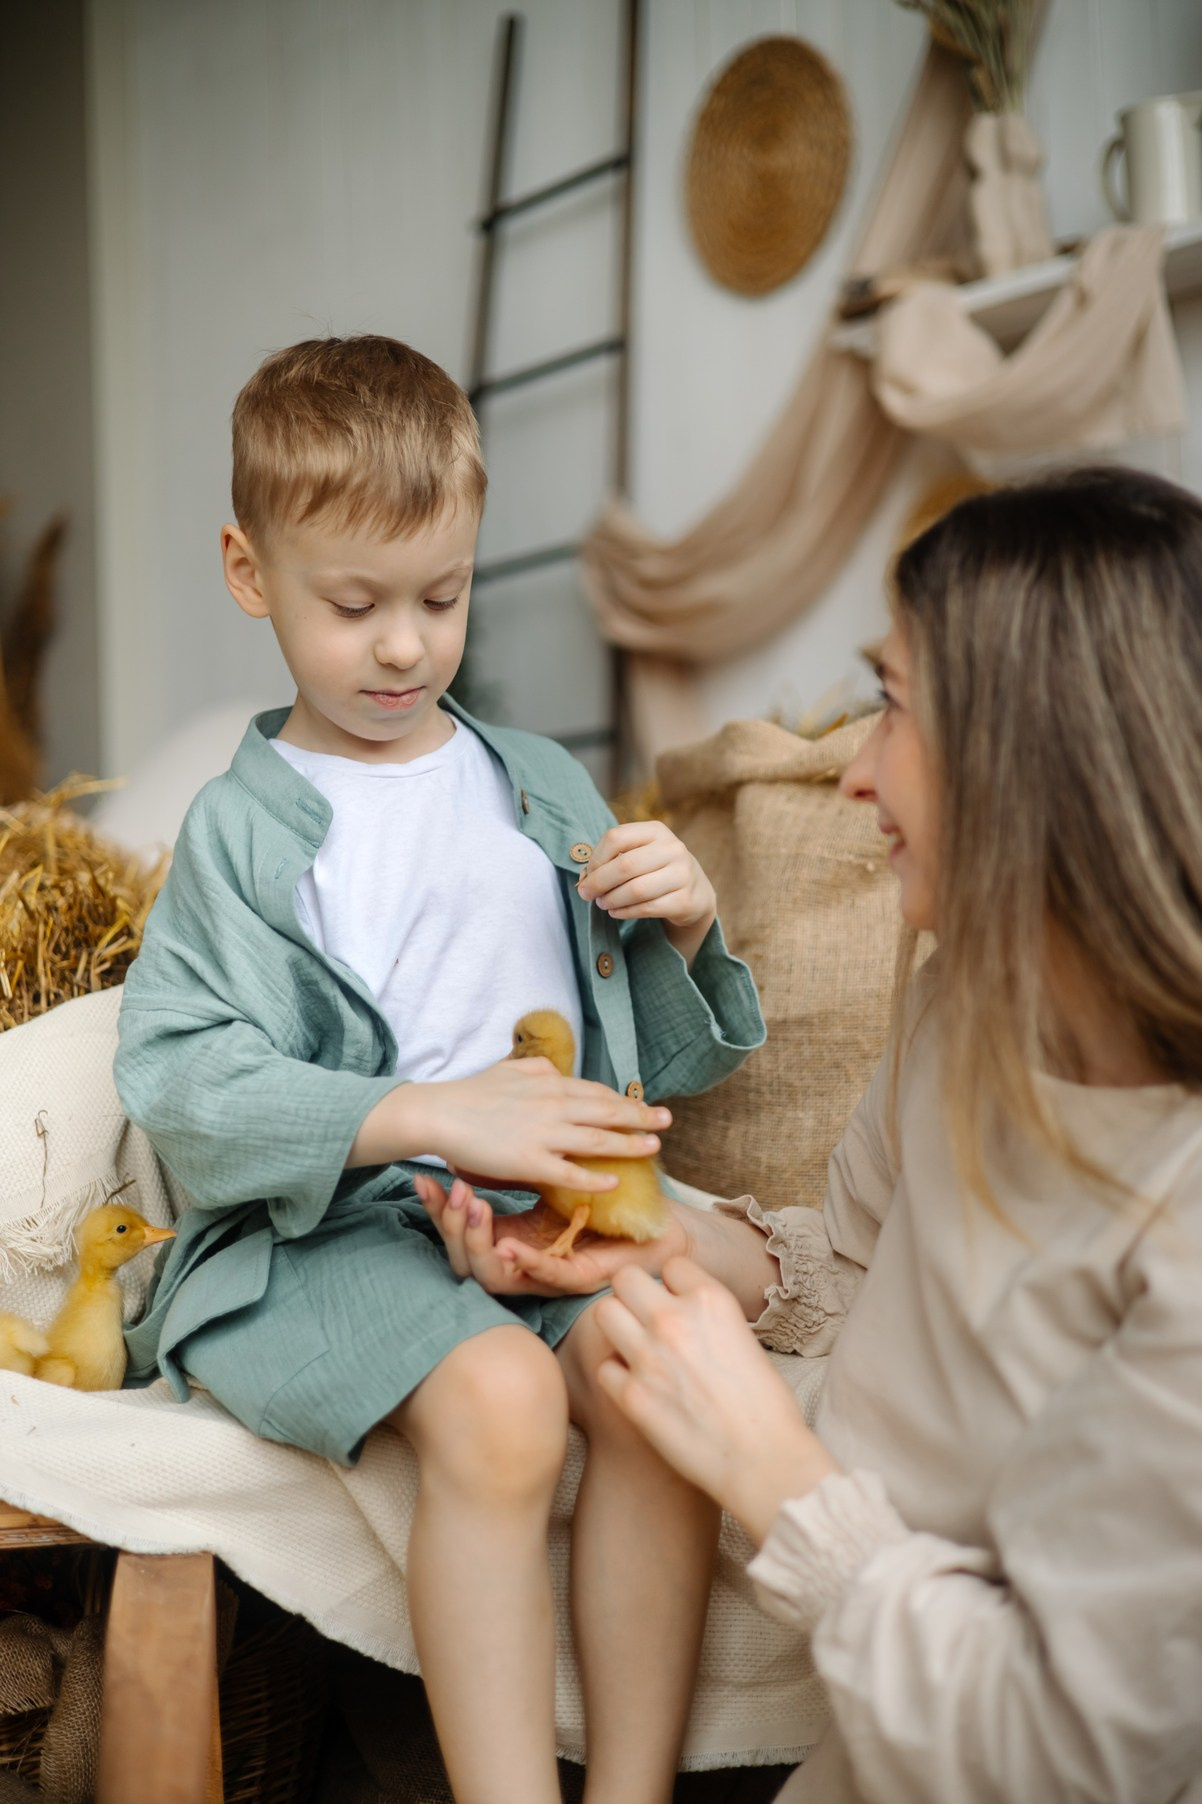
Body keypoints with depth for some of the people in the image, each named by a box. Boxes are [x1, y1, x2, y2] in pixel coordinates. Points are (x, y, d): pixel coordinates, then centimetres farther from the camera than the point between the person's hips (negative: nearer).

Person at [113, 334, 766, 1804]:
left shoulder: (545, 788, 15)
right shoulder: (241, 829, 2)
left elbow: (660, 1058, 19)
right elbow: (180, 1084, -11)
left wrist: (683, 930, -3)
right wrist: (427, 1115, -22)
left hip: (546, 1211, 4)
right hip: (322, 1231, -3)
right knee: (497, 1397, -31)